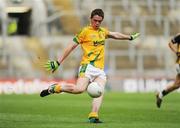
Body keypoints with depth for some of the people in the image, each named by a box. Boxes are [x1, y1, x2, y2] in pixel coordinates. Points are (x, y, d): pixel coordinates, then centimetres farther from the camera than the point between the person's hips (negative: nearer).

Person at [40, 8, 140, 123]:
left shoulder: (102, 31, 22)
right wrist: (58, 62, -1)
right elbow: (71, 46, 1)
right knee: (80, 89, -25)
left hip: (100, 69, 6)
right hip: (88, 66, -6)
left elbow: (115, 35, 42)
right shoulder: (85, 31, 1)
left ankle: (93, 116, -29)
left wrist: (130, 37, 52)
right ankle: (55, 88, -7)